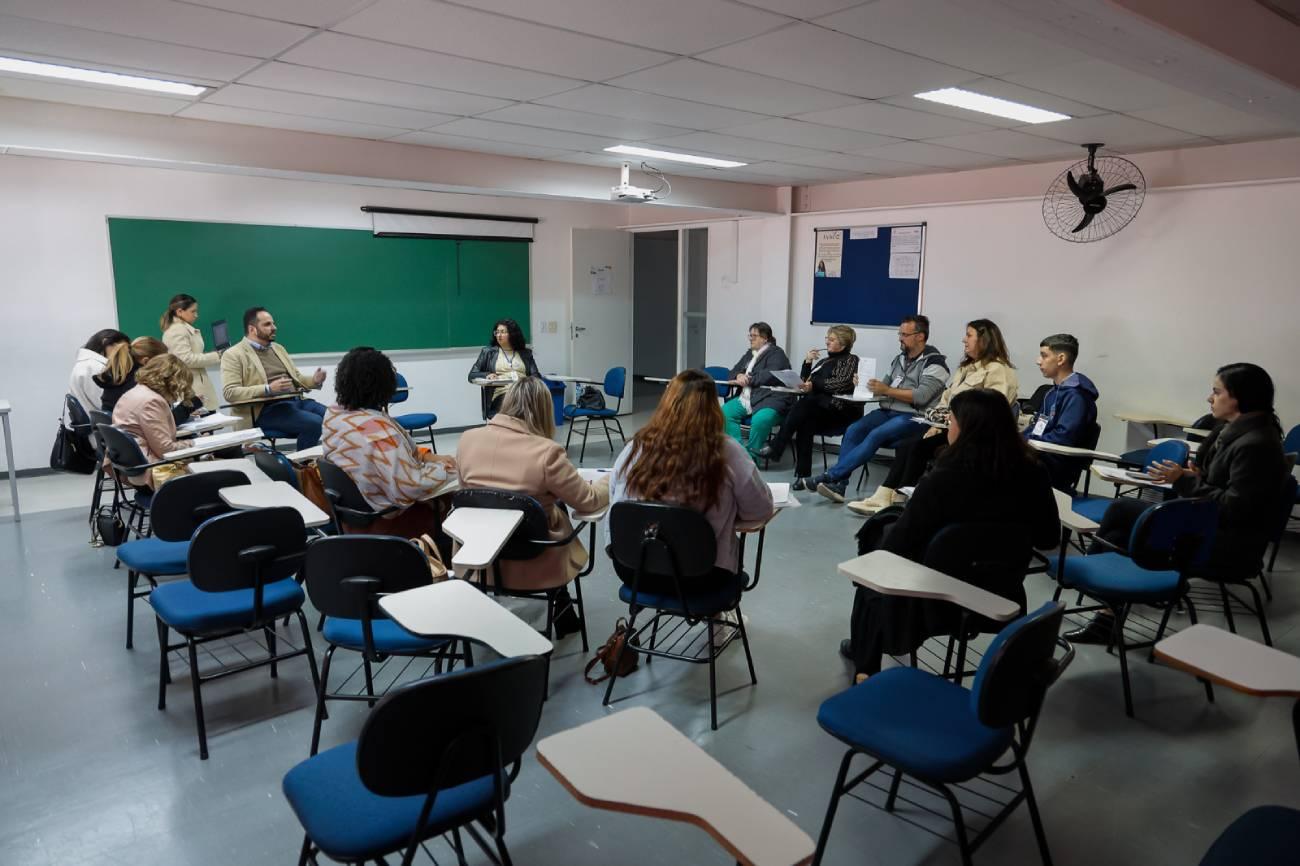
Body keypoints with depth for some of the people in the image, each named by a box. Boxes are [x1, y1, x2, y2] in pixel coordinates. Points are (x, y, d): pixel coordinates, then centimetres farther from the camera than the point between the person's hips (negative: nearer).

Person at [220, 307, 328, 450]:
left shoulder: (278, 348, 22)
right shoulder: (233, 355, 0)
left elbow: (296, 378, 26)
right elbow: (229, 392, -11)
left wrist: (314, 381, 1)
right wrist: (268, 389, -24)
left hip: (295, 400, 7)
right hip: (265, 409, -7)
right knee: (314, 423, -30)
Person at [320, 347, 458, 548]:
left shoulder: (332, 415, -4)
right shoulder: (377, 429, -31)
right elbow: (411, 488, -33)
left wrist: (426, 456, -1)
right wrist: (447, 467, -17)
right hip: (386, 523, -8)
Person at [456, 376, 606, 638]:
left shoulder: (467, 439, -7)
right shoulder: (547, 451, -21)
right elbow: (588, 500, -8)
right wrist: (612, 482, 12)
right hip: (532, 569, -4)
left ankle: (560, 608, 40)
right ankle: (562, 611, 43)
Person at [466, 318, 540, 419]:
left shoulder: (526, 353, 20)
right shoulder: (488, 351, 18)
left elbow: (536, 376, 12)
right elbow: (471, 375, 14)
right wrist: (486, 375, -7)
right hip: (501, 393, -1)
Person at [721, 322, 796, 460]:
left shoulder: (776, 353, -1)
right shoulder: (749, 354, 23)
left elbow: (771, 375, -17)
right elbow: (733, 371, 21)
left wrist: (749, 379, -12)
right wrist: (739, 376, -3)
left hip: (770, 398, -7)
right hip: (746, 398, 8)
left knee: (760, 420, -37)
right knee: (724, 412, -17)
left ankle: (751, 455, -20)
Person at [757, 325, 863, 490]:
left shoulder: (851, 360, 5)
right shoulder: (823, 361, 26)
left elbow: (841, 384, -14)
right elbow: (804, 382, 21)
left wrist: (814, 385, -22)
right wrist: (808, 362, 7)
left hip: (841, 411, -5)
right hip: (818, 410, 5)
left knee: (804, 404, -32)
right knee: (805, 421, -30)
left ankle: (775, 447, -32)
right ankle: (803, 474, -37)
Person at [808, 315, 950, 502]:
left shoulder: (934, 362, -4)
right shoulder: (900, 359, 19)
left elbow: (921, 396, -16)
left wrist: (887, 390, -18)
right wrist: (866, 385, 2)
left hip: (913, 417, -7)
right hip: (888, 411, 7)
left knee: (876, 435, -31)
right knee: (853, 430, -20)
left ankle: (831, 475, -29)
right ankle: (838, 485, -27)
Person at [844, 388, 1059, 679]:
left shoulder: (942, 480, -29)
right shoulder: (1033, 475, -13)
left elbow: (898, 543, -17)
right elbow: (1048, 538, 3)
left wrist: (879, 539, 5)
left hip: (937, 601, -5)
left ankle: (866, 668, 43)